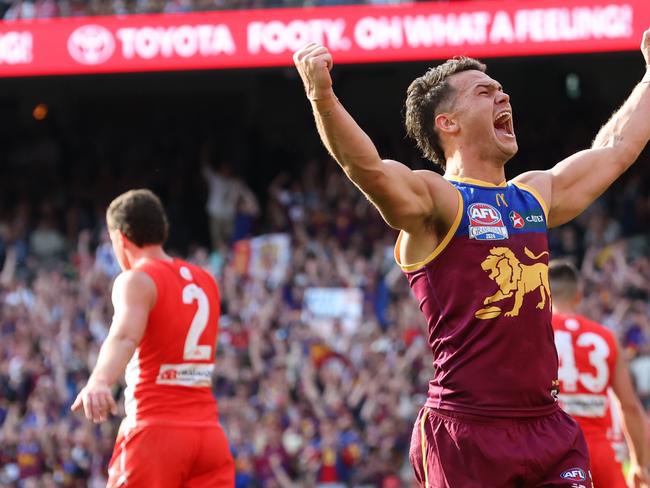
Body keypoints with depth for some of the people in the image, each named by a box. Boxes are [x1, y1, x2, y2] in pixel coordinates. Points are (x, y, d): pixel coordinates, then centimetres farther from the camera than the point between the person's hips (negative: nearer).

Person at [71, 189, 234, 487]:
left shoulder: (137, 280, -5)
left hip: (154, 430, -6)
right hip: (208, 432, 6)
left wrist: (99, 382, -44)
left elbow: (125, 336, -27)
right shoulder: (205, 282, 17)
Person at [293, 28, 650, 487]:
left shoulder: (538, 195, 17)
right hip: (466, 432, -6)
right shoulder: (435, 199, -5)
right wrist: (322, 97, -42)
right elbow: (369, 169, -25)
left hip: (548, 428, 6)